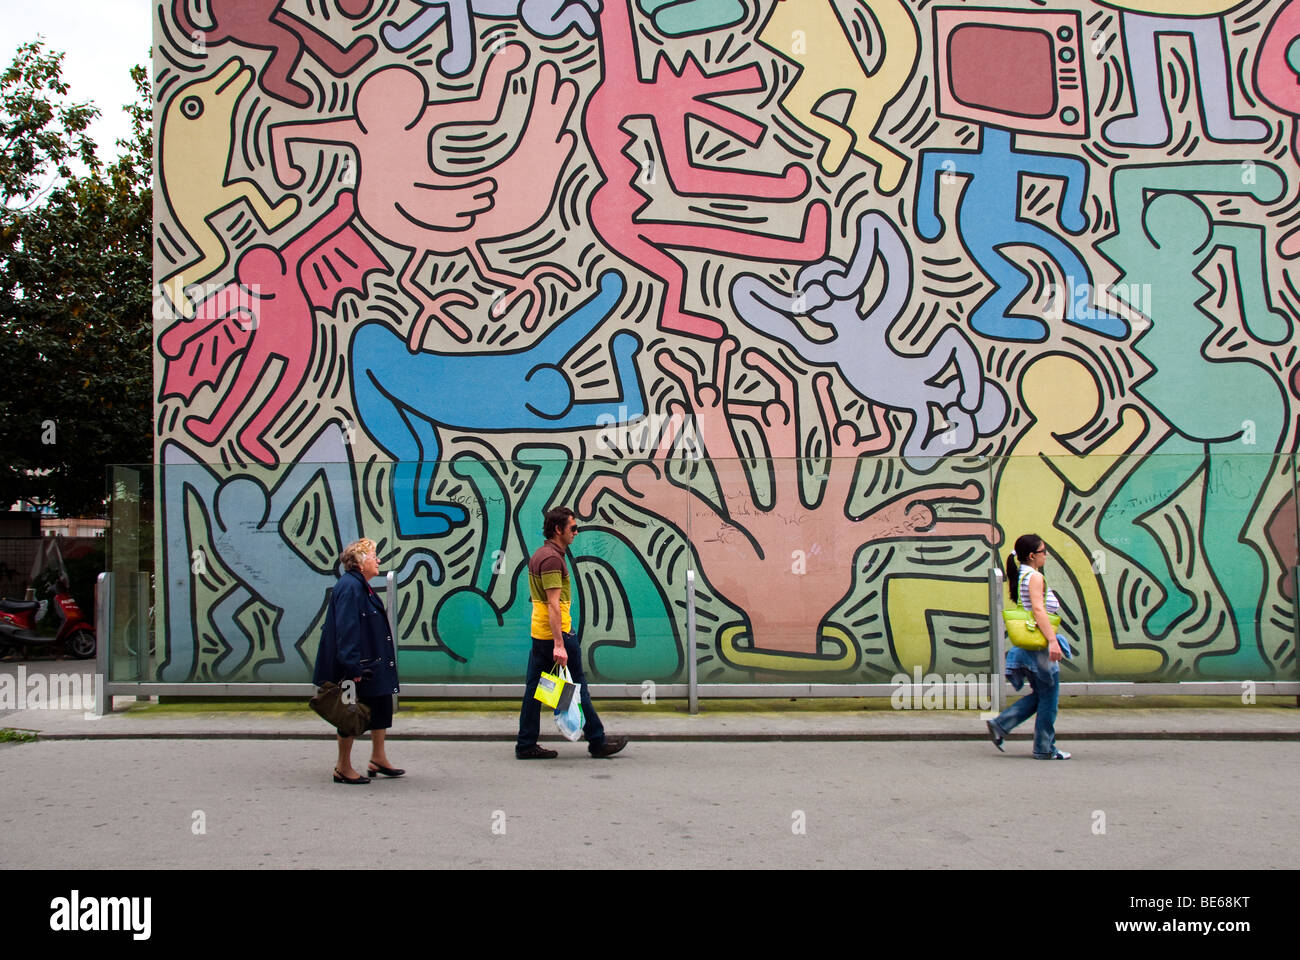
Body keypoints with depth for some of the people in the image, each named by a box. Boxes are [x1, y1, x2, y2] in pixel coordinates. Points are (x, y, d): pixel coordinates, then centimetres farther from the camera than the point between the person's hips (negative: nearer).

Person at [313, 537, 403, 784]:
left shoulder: (362, 587, 14)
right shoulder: (349, 587, -19)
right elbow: (346, 630, -25)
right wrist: (352, 668, -28)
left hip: (372, 664, 11)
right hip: (358, 666, -10)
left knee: (382, 707, 15)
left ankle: (378, 759, 25)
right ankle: (343, 769, 9)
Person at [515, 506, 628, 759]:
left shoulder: (540, 555, 15)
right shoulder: (553, 558, -17)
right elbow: (553, 604, -23)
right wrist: (559, 644, -26)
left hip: (539, 633, 10)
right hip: (556, 633, -10)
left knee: (534, 689, 8)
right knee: (577, 688, -1)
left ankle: (526, 745, 9)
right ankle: (597, 742, 8)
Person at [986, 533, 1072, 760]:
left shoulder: (1019, 576, 14)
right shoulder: (1035, 577, -13)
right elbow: (1038, 609, -23)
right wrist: (1053, 640, -26)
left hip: (1027, 645, 9)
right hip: (1040, 645, -9)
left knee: (1039, 695, 17)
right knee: (1048, 696, 2)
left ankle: (999, 725, 9)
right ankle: (1044, 748, 9)